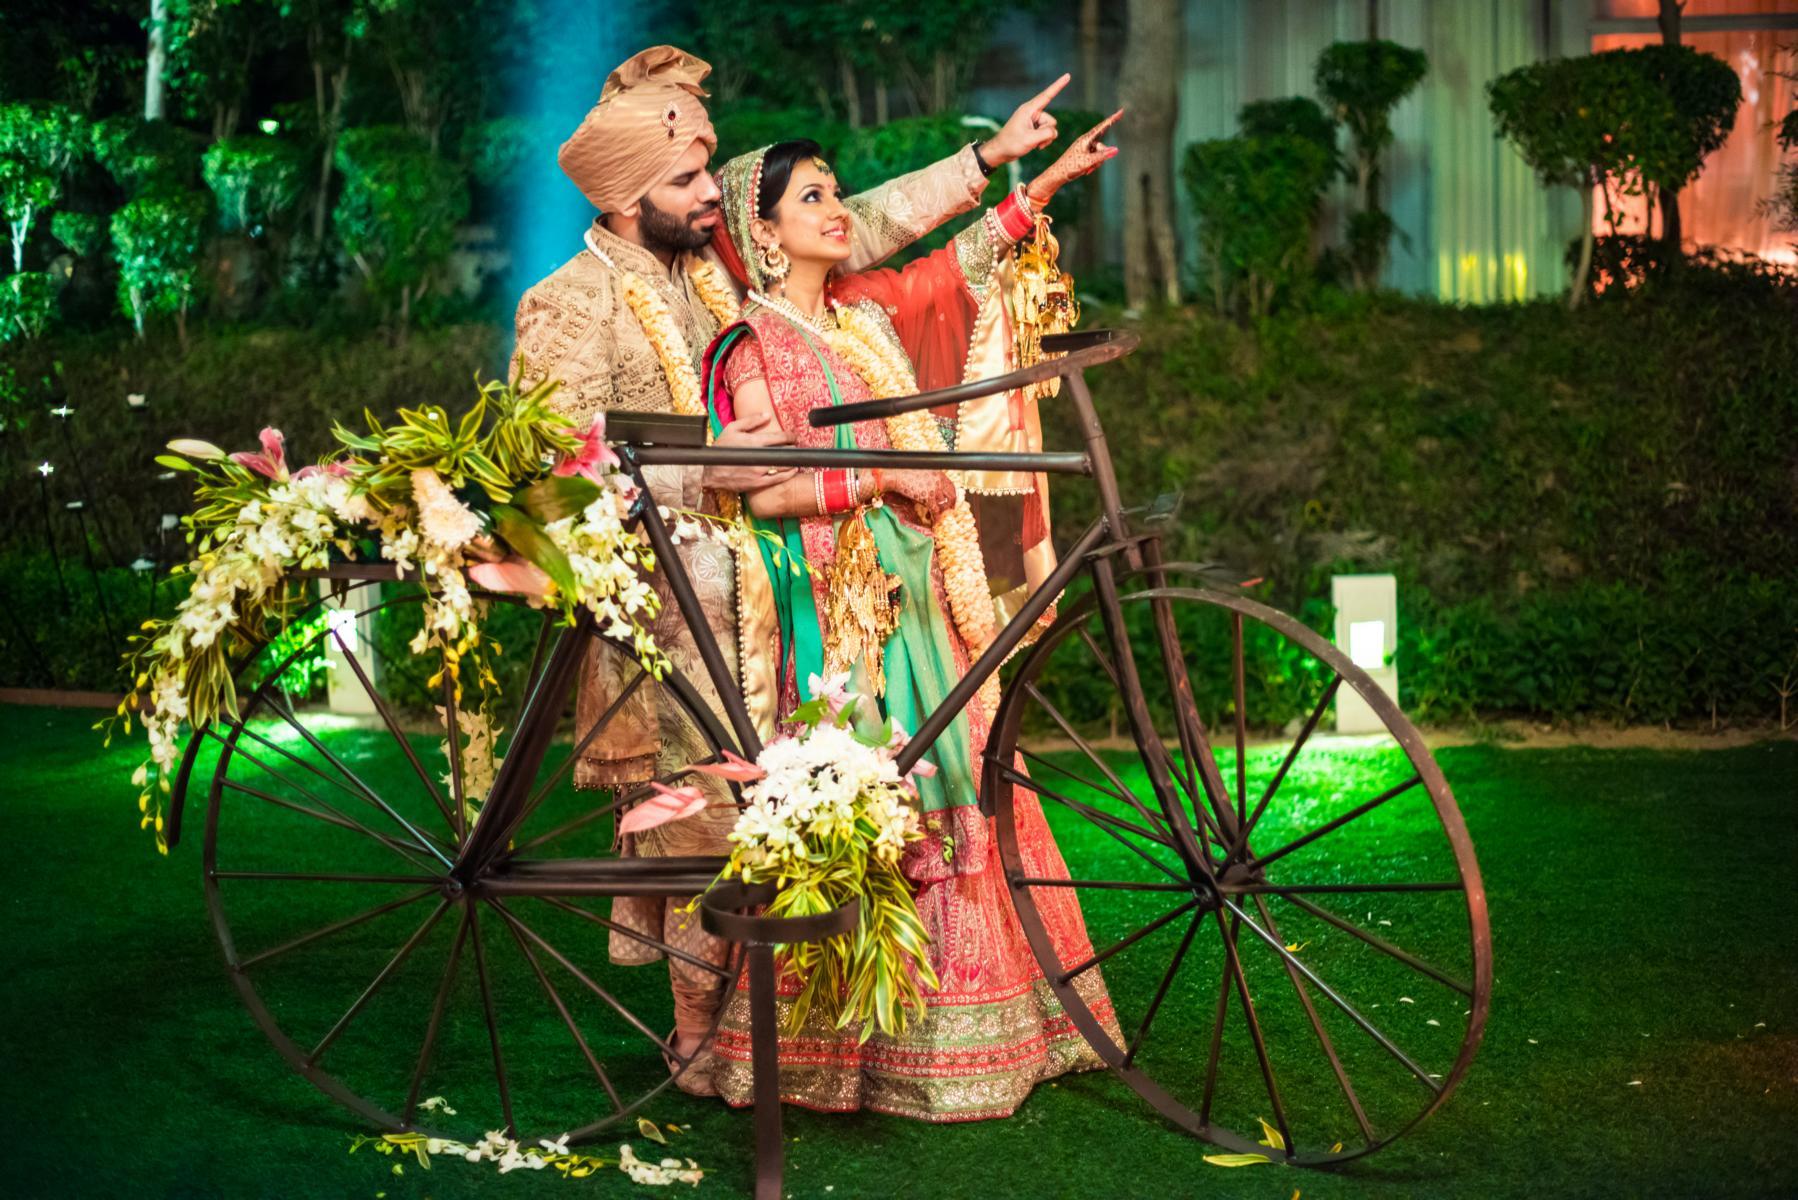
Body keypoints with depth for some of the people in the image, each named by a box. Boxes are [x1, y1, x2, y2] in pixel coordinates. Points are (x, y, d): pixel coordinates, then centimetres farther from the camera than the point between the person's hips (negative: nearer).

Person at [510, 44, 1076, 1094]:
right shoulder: (570, 308, -7)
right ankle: (699, 1042, 6)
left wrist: (989, 157, 13)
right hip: (663, 603, -6)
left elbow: (856, 230, 15)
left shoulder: (718, 268, 12)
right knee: (710, 811, -6)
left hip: (754, 583, 6)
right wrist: (702, 470, -23)